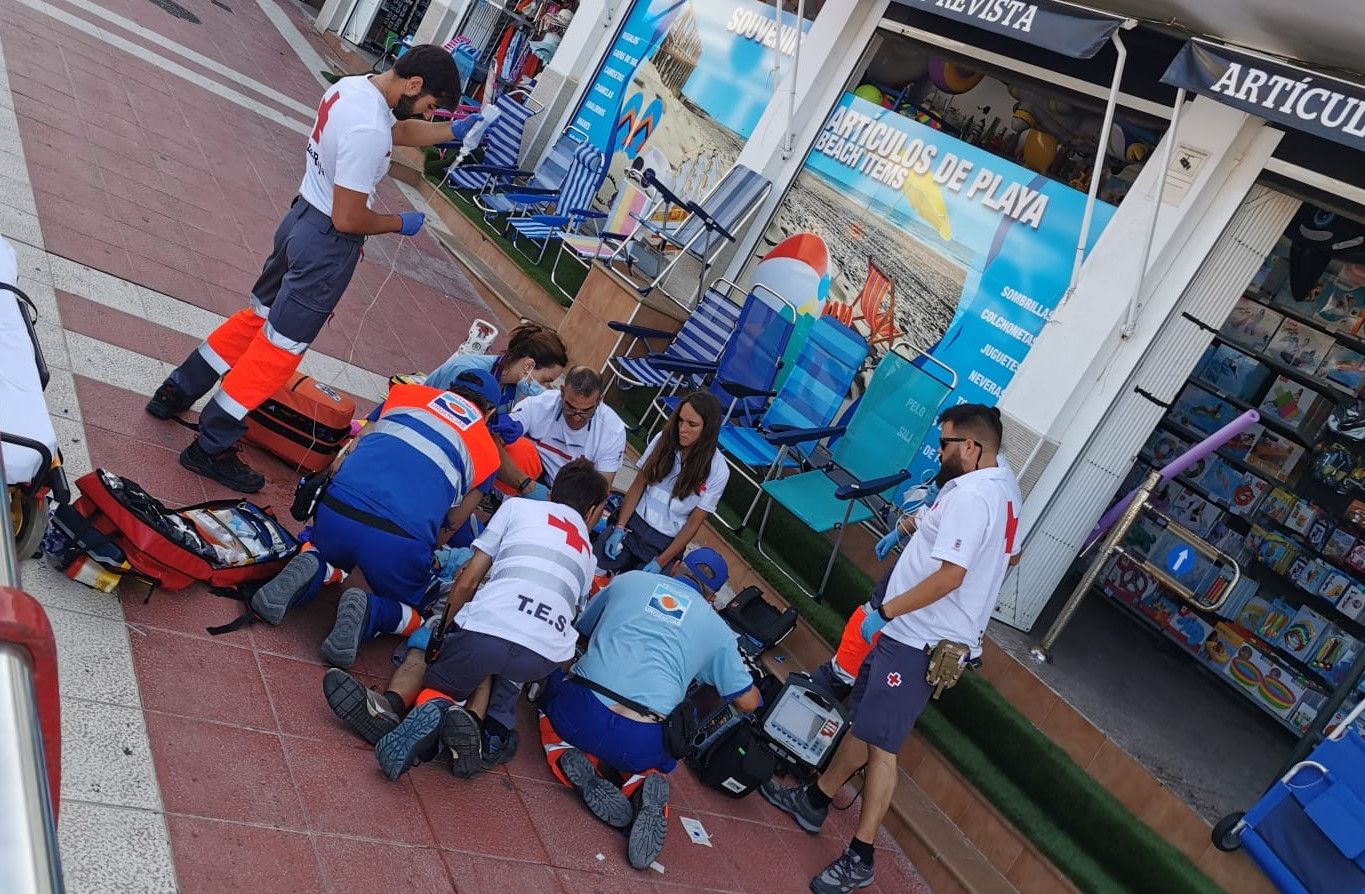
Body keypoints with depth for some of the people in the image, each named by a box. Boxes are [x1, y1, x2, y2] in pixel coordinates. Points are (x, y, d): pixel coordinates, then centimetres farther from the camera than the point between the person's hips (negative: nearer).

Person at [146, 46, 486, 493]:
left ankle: (176, 392, 36)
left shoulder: (351, 85, 0)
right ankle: (211, 448, 15)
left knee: (258, 315, 24)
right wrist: (399, 223, -9)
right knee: (279, 348, 4)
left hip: (302, 216, 9)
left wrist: (453, 131, 12)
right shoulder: (369, 131, -29)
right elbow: (347, 220, -25)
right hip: (327, 244, -9)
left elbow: (397, 130, 20)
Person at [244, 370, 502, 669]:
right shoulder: (487, 452, 20)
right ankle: (367, 610, -6)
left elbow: (344, 458, 23)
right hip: (399, 543, -2)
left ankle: (310, 570, 3)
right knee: (412, 613, 26)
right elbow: (449, 528, 19)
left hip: (334, 512, 3)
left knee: (325, 550, 38)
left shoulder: (405, 392, 24)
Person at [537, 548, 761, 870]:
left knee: (553, 687, 34)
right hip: (640, 743, 0)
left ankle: (579, 768, 4)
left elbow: (581, 628, 32)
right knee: (661, 762, 35)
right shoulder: (717, 629, 16)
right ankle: (644, 791, -2)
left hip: (579, 716, 0)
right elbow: (748, 701, 21)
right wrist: (756, 692, 47)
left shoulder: (630, 579, 18)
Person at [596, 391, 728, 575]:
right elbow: (638, 485, 2)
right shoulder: (663, 439, -5)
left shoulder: (717, 470, -10)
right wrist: (620, 527, -7)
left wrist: (661, 562, -11)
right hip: (634, 523, 2)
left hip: (666, 541, -1)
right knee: (596, 566, -20)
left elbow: (694, 523, -7)